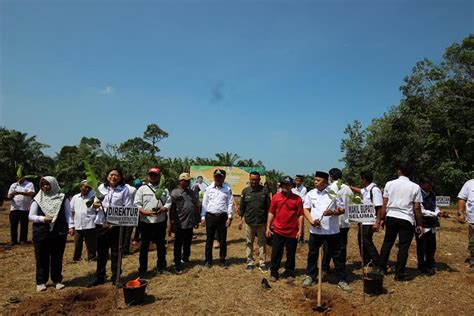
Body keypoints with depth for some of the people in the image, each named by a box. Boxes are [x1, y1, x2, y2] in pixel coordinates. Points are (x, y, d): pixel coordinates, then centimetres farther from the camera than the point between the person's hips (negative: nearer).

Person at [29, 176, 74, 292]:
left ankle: (57, 280, 20)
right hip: (41, 233, 1)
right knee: (42, 258, 6)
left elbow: (68, 214, 1)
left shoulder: (62, 198, 3)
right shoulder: (37, 199, 5)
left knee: (57, 258, 8)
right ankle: (41, 282, 19)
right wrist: (43, 218, -14)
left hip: (59, 233, 0)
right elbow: (31, 216, 4)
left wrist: (71, 226, -12)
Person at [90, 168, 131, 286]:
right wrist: (95, 205, -12)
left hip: (116, 225, -3)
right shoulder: (101, 187, 6)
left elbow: (128, 208, -7)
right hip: (101, 223, 3)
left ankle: (115, 278, 21)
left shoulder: (124, 189, -4)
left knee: (116, 253, 8)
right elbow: (95, 203, 12)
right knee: (101, 252, 14)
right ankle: (99, 277, 28)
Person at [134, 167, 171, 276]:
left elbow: (168, 203, 2)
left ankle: (161, 267, 23)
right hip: (146, 221, -2)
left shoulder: (164, 189, 9)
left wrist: (163, 209, -18)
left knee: (161, 245, 10)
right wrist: (145, 212, -19)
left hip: (161, 221, 2)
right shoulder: (142, 188, 2)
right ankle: (142, 269, 19)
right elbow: (137, 204, -3)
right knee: (144, 245, 7)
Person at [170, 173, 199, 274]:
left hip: (190, 223, 6)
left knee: (188, 243, 19)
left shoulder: (191, 192, 10)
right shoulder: (175, 193, -9)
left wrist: (197, 219, 13)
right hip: (180, 223, -6)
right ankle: (177, 264, 14)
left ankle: (185, 258, 38)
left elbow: (196, 206, 16)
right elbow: (172, 209, -12)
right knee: (178, 245, 5)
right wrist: (173, 222, -14)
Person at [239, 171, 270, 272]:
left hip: (262, 222, -1)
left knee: (262, 243, 8)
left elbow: (268, 206, 0)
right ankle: (250, 262, 23)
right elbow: (242, 206, 5)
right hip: (249, 221, 1)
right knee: (249, 243, 11)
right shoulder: (245, 191, 0)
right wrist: (241, 219, 3)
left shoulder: (264, 190, -3)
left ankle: (262, 263, 18)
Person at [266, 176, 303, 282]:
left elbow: (300, 215, -2)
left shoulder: (297, 198, -3)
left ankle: (289, 273, 27)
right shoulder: (276, 197, 1)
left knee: (291, 254, 11)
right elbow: (271, 213, 5)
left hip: (292, 232, 0)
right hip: (278, 231, 1)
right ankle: (273, 273, 21)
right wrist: (268, 227, 2)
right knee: (276, 253, 8)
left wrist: (300, 230, -5)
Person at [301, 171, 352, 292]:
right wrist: (311, 221, -14)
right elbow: (306, 209, 2)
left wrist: (333, 212, -20)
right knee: (312, 254, 11)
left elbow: (342, 210, 0)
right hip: (315, 230, 2)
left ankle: (342, 280, 18)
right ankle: (310, 276, 26)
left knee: (337, 255, 6)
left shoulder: (334, 193, -3)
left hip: (332, 230, -1)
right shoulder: (310, 194, 2)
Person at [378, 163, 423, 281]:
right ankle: (399, 274, 10)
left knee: (387, 243, 16)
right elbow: (417, 208, -4)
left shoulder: (389, 184, 2)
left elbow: (384, 204, 1)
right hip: (407, 219, -2)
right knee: (403, 247, 5)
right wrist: (419, 224, 4)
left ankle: (381, 268, 23)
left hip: (391, 217, 2)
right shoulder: (415, 187, -2)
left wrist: (382, 218, 10)